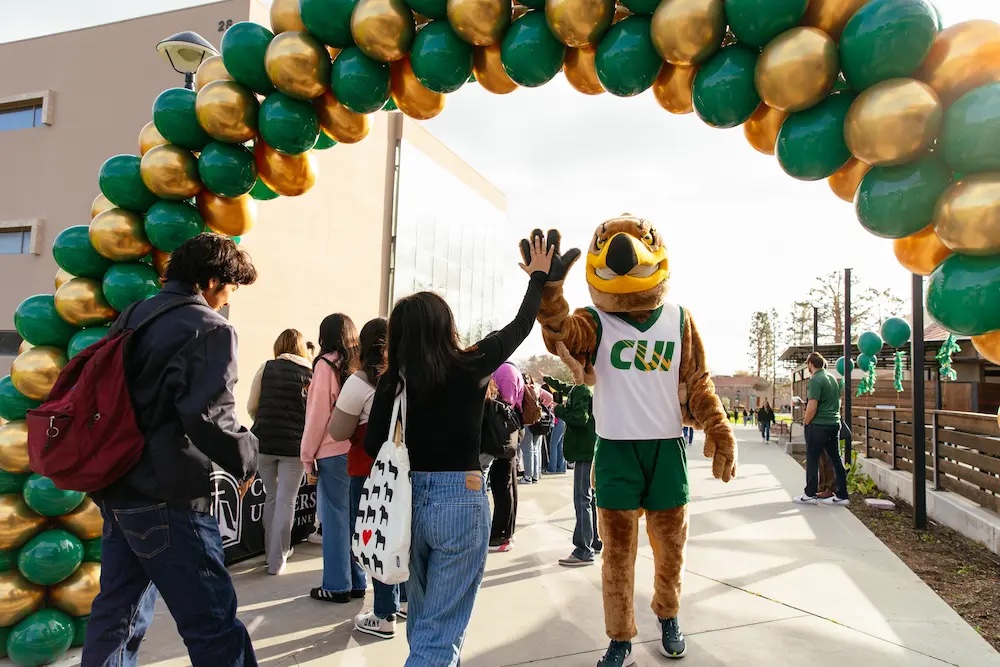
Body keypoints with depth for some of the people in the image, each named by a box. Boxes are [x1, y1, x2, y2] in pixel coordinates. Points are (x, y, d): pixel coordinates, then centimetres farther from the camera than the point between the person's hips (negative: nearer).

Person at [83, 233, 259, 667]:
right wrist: (245, 460, -7)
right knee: (214, 622, -3)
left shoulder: (132, 317, 12)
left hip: (118, 487, 9)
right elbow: (209, 416, -22)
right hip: (168, 498, -9)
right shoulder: (211, 329, -13)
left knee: (117, 612, 19)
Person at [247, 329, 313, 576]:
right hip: (294, 444, -2)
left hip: (264, 442, 2)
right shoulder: (310, 373, 0)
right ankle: (277, 561, 8)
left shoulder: (266, 368, 3)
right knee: (286, 501, 5)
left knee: (271, 497, 19)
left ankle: (272, 551, 29)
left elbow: (252, 407, 3)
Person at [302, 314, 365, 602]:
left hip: (333, 452, -5)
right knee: (356, 517, 12)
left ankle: (337, 585, 10)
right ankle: (357, 581, 20)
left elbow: (318, 413, -8)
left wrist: (308, 454, -1)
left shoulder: (326, 364, -5)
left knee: (335, 517, 2)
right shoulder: (361, 365, 9)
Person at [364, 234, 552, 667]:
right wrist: (539, 275, 18)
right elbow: (521, 326, 5)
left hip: (408, 500, 4)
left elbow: (373, 446, -2)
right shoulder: (471, 368, -9)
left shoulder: (391, 381, -3)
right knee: (442, 628, 7)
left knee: (422, 616, 24)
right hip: (460, 502, -4)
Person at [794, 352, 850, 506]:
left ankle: (810, 494, 6)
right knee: (836, 459, 10)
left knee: (812, 460, 1)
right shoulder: (833, 378, 12)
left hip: (818, 425, -8)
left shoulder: (815, 380, -14)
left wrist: (806, 423, -6)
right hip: (834, 424, 8)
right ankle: (842, 495, 13)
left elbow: (812, 407, -18)